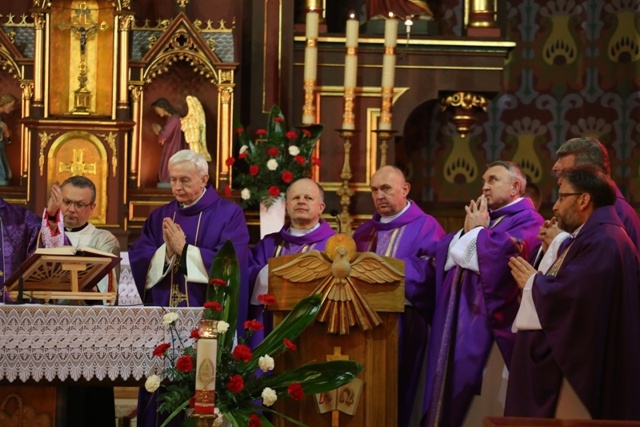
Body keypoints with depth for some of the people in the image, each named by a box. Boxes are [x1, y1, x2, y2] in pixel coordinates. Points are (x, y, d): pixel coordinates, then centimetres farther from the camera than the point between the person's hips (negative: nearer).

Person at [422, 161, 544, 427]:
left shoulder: (527, 220, -4)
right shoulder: (480, 217, 21)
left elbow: (500, 254, -23)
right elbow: (444, 253, 13)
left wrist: (476, 232, -5)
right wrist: (468, 232, -3)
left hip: (489, 321, -8)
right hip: (460, 320, 8)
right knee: (451, 397, 7)